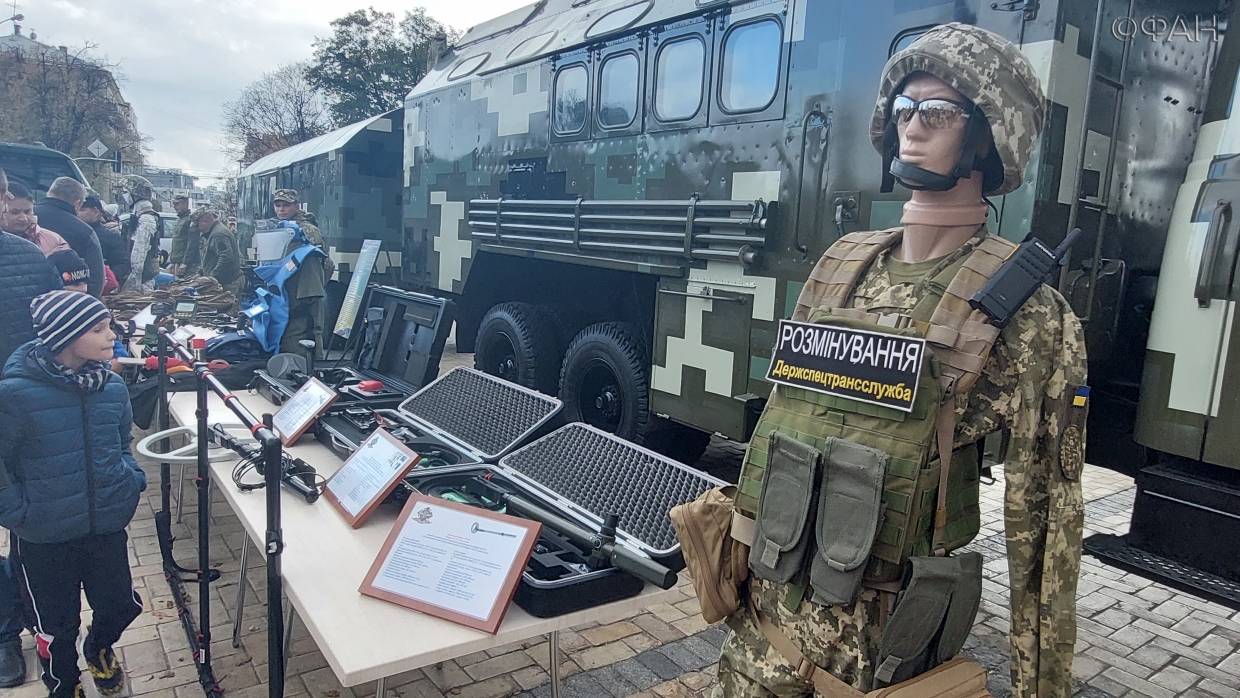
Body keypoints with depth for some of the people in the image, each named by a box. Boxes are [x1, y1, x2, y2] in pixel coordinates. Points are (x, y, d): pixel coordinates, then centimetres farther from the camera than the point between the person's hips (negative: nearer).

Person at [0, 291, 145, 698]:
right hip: (45, 538, -4)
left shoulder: (113, 386, -5)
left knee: (120, 605, 16)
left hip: (107, 526, 4)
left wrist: (130, 481, 0)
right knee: (57, 625, 15)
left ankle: (99, 648, 50)